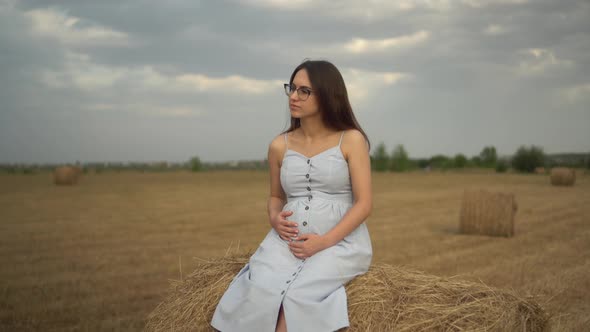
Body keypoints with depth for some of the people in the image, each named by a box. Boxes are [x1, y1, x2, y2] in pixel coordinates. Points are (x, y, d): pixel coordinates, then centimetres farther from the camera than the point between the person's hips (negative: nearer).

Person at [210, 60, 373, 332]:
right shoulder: (280, 145, 10)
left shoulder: (351, 139, -2)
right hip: (289, 240, 3)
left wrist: (324, 241, -16)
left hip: (341, 241, -3)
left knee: (298, 295, -30)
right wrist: (274, 218, -2)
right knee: (260, 294, -27)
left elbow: (364, 204, -6)